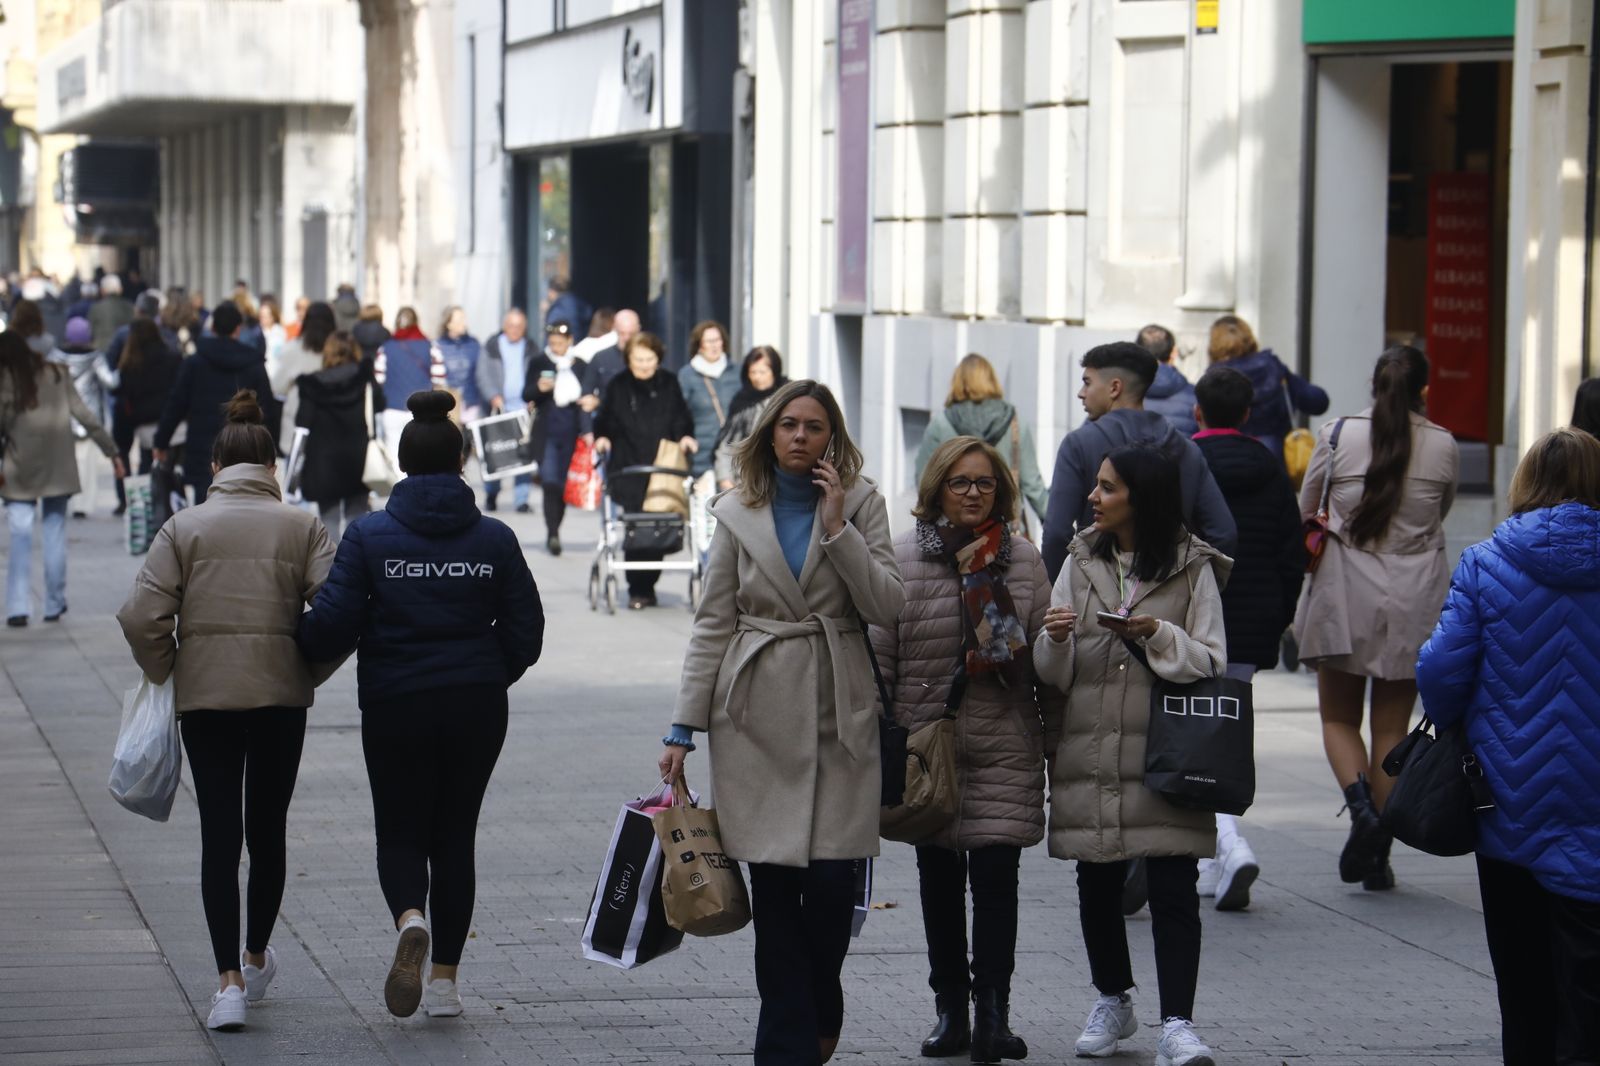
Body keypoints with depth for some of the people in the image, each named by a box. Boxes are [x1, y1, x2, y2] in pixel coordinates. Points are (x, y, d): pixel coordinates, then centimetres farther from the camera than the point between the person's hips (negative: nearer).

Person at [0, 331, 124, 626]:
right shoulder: (57, 375, 3)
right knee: (55, 534, 11)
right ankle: (54, 605, 14)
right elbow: (85, 416, 1)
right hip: (58, 471, 3)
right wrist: (111, 450, 5)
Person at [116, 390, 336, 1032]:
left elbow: (142, 617, -9)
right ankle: (257, 958, 32)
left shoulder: (183, 528, 0)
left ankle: (230, 980, -8)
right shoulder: (301, 527, 1)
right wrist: (310, 672, 4)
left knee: (219, 838, 2)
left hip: (205, 696, -1)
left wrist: (164, 674, 7)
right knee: (267, 831, 16)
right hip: (281, 696, 1)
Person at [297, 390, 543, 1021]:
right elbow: (525, 632, 2)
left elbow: (334, 622, -12)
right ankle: (445, 979, 12)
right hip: (476, 708, 2)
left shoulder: (368, 536, -7)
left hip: (394, 707, -2)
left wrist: (306, 652, 10)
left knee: (401, 833, 11)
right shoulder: (494, 539, -1)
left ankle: (411, 919, -21)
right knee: (454, 836, 13)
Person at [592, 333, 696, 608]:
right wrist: (601, 437, -6)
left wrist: (685, 436, -3)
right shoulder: (618, 386, 9)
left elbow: (683, 420, 16)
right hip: (628, 470, -1)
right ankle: (637, 589, -3)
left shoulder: (669, 385, 11)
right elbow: (603, 421, 13)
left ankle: (647, 585, 11)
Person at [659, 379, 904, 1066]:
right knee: (774, 882, -2)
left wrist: (836, 526, -11)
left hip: (838, 713, 0)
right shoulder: (738, 513, 8)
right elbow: (713, 625, 7)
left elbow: (888, 609, -3)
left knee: (832, 880, -7)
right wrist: (684, 727, 3)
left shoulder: (861, 503, 6)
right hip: (759, 715, 1)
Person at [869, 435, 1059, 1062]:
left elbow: (1043, 653, 9)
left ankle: (993, 1014, -5)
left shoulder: (1023, 560, 5)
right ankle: (951, 1012, 18)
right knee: (939, 881, 8)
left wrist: (1056, 731, 6)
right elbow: (878, 654, 1)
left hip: (1004, 748, 0)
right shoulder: (901, 559, 0)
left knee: (996, 876, -8)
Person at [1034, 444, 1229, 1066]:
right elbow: (1053, 675, 10)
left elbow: (1210, 663, -2)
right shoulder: (1082, 563, 11)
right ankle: (1112, 1003, 29)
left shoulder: (1192, 569, 1)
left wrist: (1158, 634, -17)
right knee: (1097, 886, 10)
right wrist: (1055, 639, -12)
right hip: (1089, 754, 4)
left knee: (1173, 890, -9)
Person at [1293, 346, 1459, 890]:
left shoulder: (1338, 436, -4)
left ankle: (1361, 804, -13)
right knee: (1392, 727, 8)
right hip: (1414, 598, 1)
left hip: (1344, 596, -1)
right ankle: (1378, 853, 7)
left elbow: (1303, 510, 6)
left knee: (1338, 718, 13)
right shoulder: (1444, 447, -2)